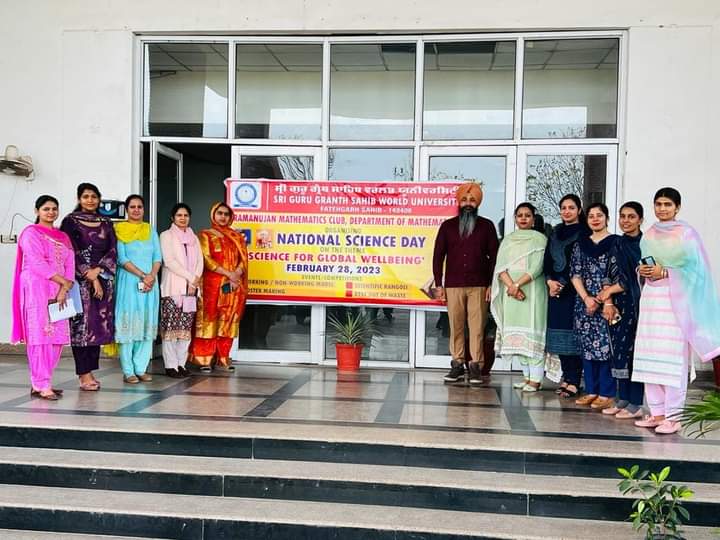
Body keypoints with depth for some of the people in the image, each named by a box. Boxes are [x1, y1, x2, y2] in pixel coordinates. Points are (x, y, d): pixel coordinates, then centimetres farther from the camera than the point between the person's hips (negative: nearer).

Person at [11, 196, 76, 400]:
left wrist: (64, 289, -7)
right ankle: (41, 386, -8)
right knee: (40, 336, -9)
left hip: (58, 292, 6)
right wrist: (63, 281, -11)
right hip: (37, 289, -6)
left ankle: (40, 382, 11)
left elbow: (70, 265, 8)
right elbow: (37, 263, -10)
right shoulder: (30, 233, 1)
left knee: (57, 338, 2)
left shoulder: (63, 237, 18)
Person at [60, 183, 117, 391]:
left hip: (103, 280, 5)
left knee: (99, 325, 3)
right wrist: (90, 277, -11)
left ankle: (90, 371, 10)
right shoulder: (70, 221, 1)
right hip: (80, 279, -4)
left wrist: (98, 271, -10)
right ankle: (84, 375, -4)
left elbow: (113, 251, 6)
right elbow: (72, 252, -6)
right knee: (82, 324, -6)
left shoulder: (106, 223, 14)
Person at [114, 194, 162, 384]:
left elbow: (158, 257, 7)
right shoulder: (119, 230, 1)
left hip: (150, 282, 4)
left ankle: (141, 368, 10)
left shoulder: (151, 231, 14)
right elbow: (122, 258, -8)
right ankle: (128, 371, 1)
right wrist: (142, 275, -16)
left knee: (147, 324, 4)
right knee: (128, 323, -4)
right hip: (129, 282, -4)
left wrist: (151, 276, -11)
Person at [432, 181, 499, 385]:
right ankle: (457, 364, 9)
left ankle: (475, 365, 1)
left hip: (479, 286, -1)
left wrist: (491, 285, -1)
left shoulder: (487, 226, 8)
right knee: (456, 326, 2)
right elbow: (438, 256, 9)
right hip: (453, 285, 1)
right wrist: (438, 284, 2)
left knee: (477, 327, -4)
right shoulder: (447, 226, 10)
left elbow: (494, 256, 7)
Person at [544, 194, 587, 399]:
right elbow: (547, 261, 15)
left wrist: (562, 284, -12)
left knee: (573, 334, -7)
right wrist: (550, 281, -2)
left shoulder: (584, 233, -3)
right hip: (555, 290, 6)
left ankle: (574, 381, -4)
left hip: (574, 290, -6)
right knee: (559, 334, 5)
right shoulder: (555, 233, 17)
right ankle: (566, 377, 13)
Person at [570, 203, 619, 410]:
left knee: (605, 345, -6)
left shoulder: (615, 242, 0)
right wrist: (586, 298, -6)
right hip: (584, 302, 4)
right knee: (587, 345, 7)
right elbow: (575, 274, 7)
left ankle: (607, 394, 1)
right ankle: (591, 391, 16)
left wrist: (601, 299, -11)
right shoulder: (581, 244, 12)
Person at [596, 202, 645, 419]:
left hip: (638, 305, -6)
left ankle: (636, 404, 4)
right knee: (620, 350, 8)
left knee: (635, 350, -3)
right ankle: (623, 399, 17)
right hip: (619, 306, 6)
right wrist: (608, 302, -2)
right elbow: (610, 276, 9)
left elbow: (639, 278, -10)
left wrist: (609, 291, -4)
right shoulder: (618, 245, 13)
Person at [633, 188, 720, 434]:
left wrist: (664, 272, -13)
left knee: (673, 359, -6)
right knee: (650, 358, 3)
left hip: (675, 300, -5)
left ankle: (672, 416, 0)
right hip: (651, 299, 5)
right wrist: (642, 271, 2)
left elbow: (695, 268, -6)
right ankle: (656, 412, 11)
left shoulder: (687, 233, -1)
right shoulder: (649, 235, 14)